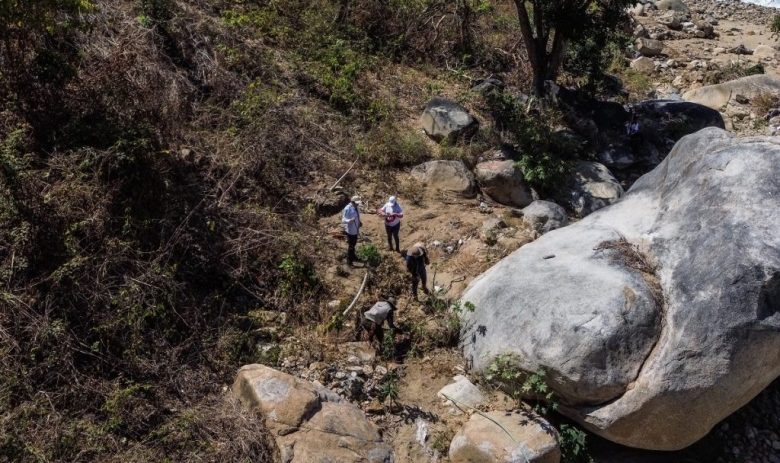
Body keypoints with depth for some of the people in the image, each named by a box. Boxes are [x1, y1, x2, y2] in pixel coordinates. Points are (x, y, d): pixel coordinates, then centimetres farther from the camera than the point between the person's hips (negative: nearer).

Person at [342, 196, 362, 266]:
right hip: (350, 230, -8)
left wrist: (359, 222, 3)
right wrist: (349, 220, -42)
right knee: (350, 245, 2)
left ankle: (353, 256, 44)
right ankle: (349, 261, 14)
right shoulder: (347, 209, -25)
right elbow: (343, 220, -25)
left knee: (354, 244, 25)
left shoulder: (356, 207, 0)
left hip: (355, 229, 8)